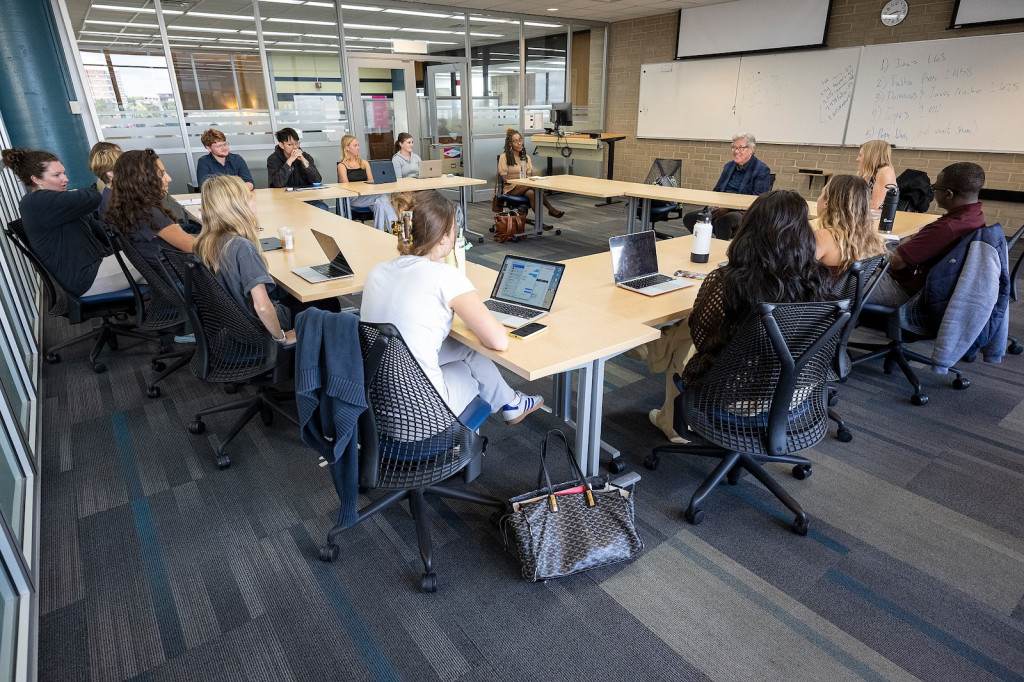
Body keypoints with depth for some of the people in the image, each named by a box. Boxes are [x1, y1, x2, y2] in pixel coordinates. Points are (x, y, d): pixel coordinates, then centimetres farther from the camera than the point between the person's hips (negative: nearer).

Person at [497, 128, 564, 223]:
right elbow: (504, 178, -7)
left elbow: (529, 175, 10)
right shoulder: (504, 157, -2)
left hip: (524, 186, 4)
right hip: (511, 188, -4)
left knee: (531, 193, -36)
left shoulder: (526, 157, 15)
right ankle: (551, 210, -29)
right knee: (533, 190, -34)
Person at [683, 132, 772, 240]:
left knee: (722, 220, -40)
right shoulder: (728, 166, 21)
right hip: (722, 209, 7)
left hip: (745, 212, -6)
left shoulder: (762, 170, -1)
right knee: (689, 218, -13)